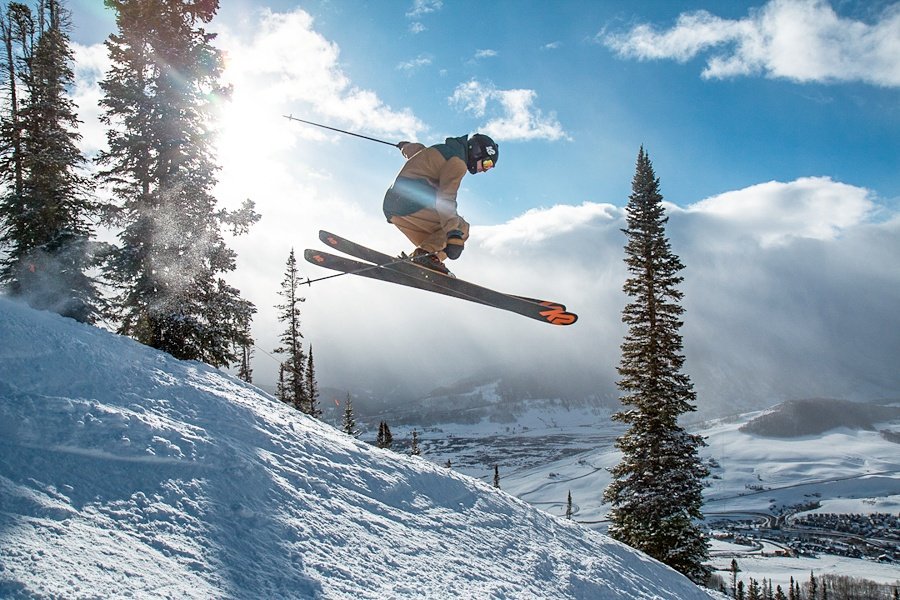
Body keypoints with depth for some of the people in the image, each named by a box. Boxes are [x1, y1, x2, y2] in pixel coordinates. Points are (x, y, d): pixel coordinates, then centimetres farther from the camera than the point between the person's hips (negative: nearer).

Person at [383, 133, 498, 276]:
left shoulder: (443, 149, 23)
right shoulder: (458, 163, -6)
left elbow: (414, 149, 41)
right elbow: (446, 198, -20)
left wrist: (405, 146, 66)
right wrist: (454, 234, -30)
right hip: (413, 204, -10)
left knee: (436, 241, 19)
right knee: (461, 228, -7)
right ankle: (426, 254, -23)